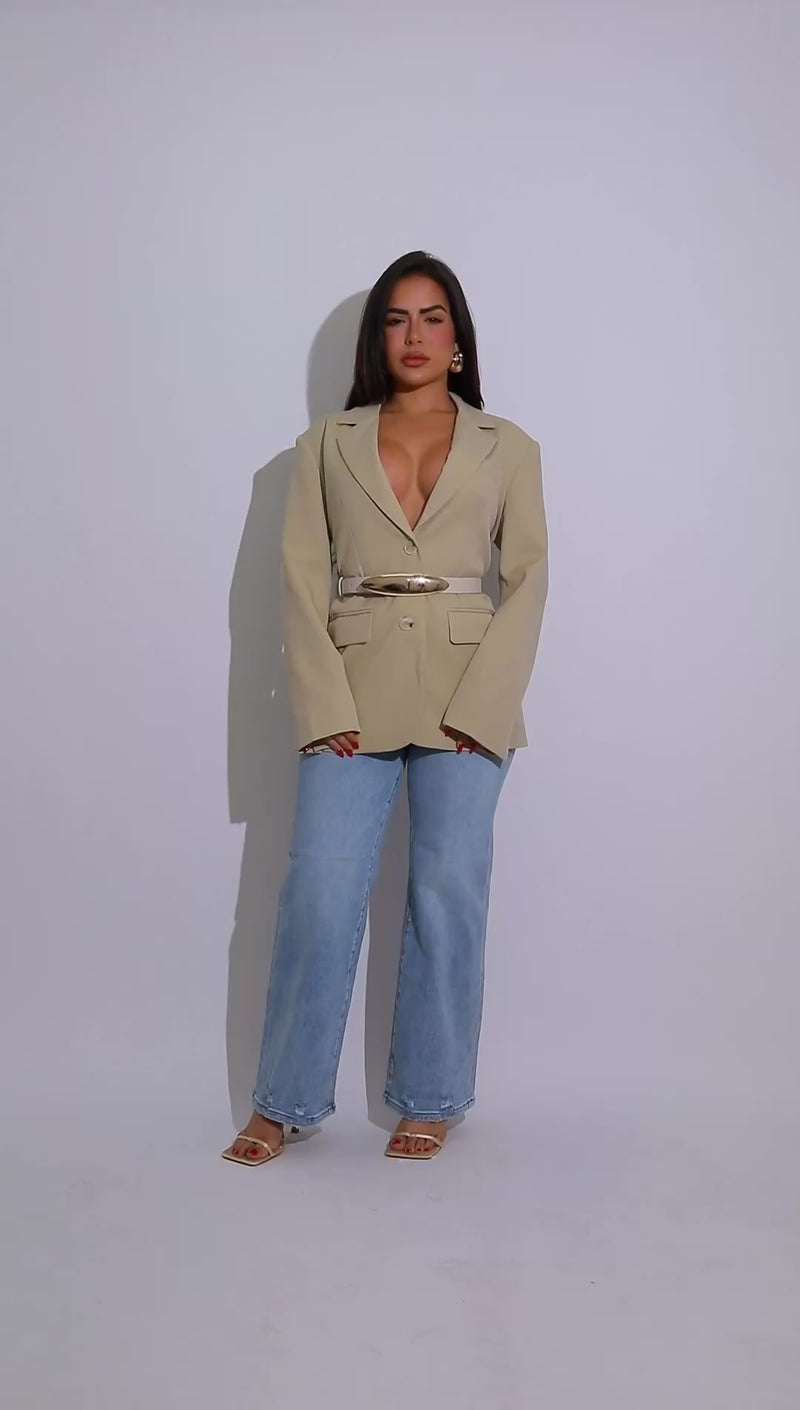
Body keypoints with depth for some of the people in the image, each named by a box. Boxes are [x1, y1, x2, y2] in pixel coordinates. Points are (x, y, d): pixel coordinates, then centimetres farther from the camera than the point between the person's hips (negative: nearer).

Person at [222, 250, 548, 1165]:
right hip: (353, 693, 0)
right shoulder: (327, 444, 11)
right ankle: (283, 1101, 15)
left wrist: (480, 703, -9)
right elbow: (301, 577, 4)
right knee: (320, 896, -2)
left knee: (447, 898, 3)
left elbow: (529, 578, 3)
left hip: (469, 699, 0)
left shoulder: (507, 448, 10)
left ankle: (428, 1100, 19)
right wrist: (325, 706, -8)